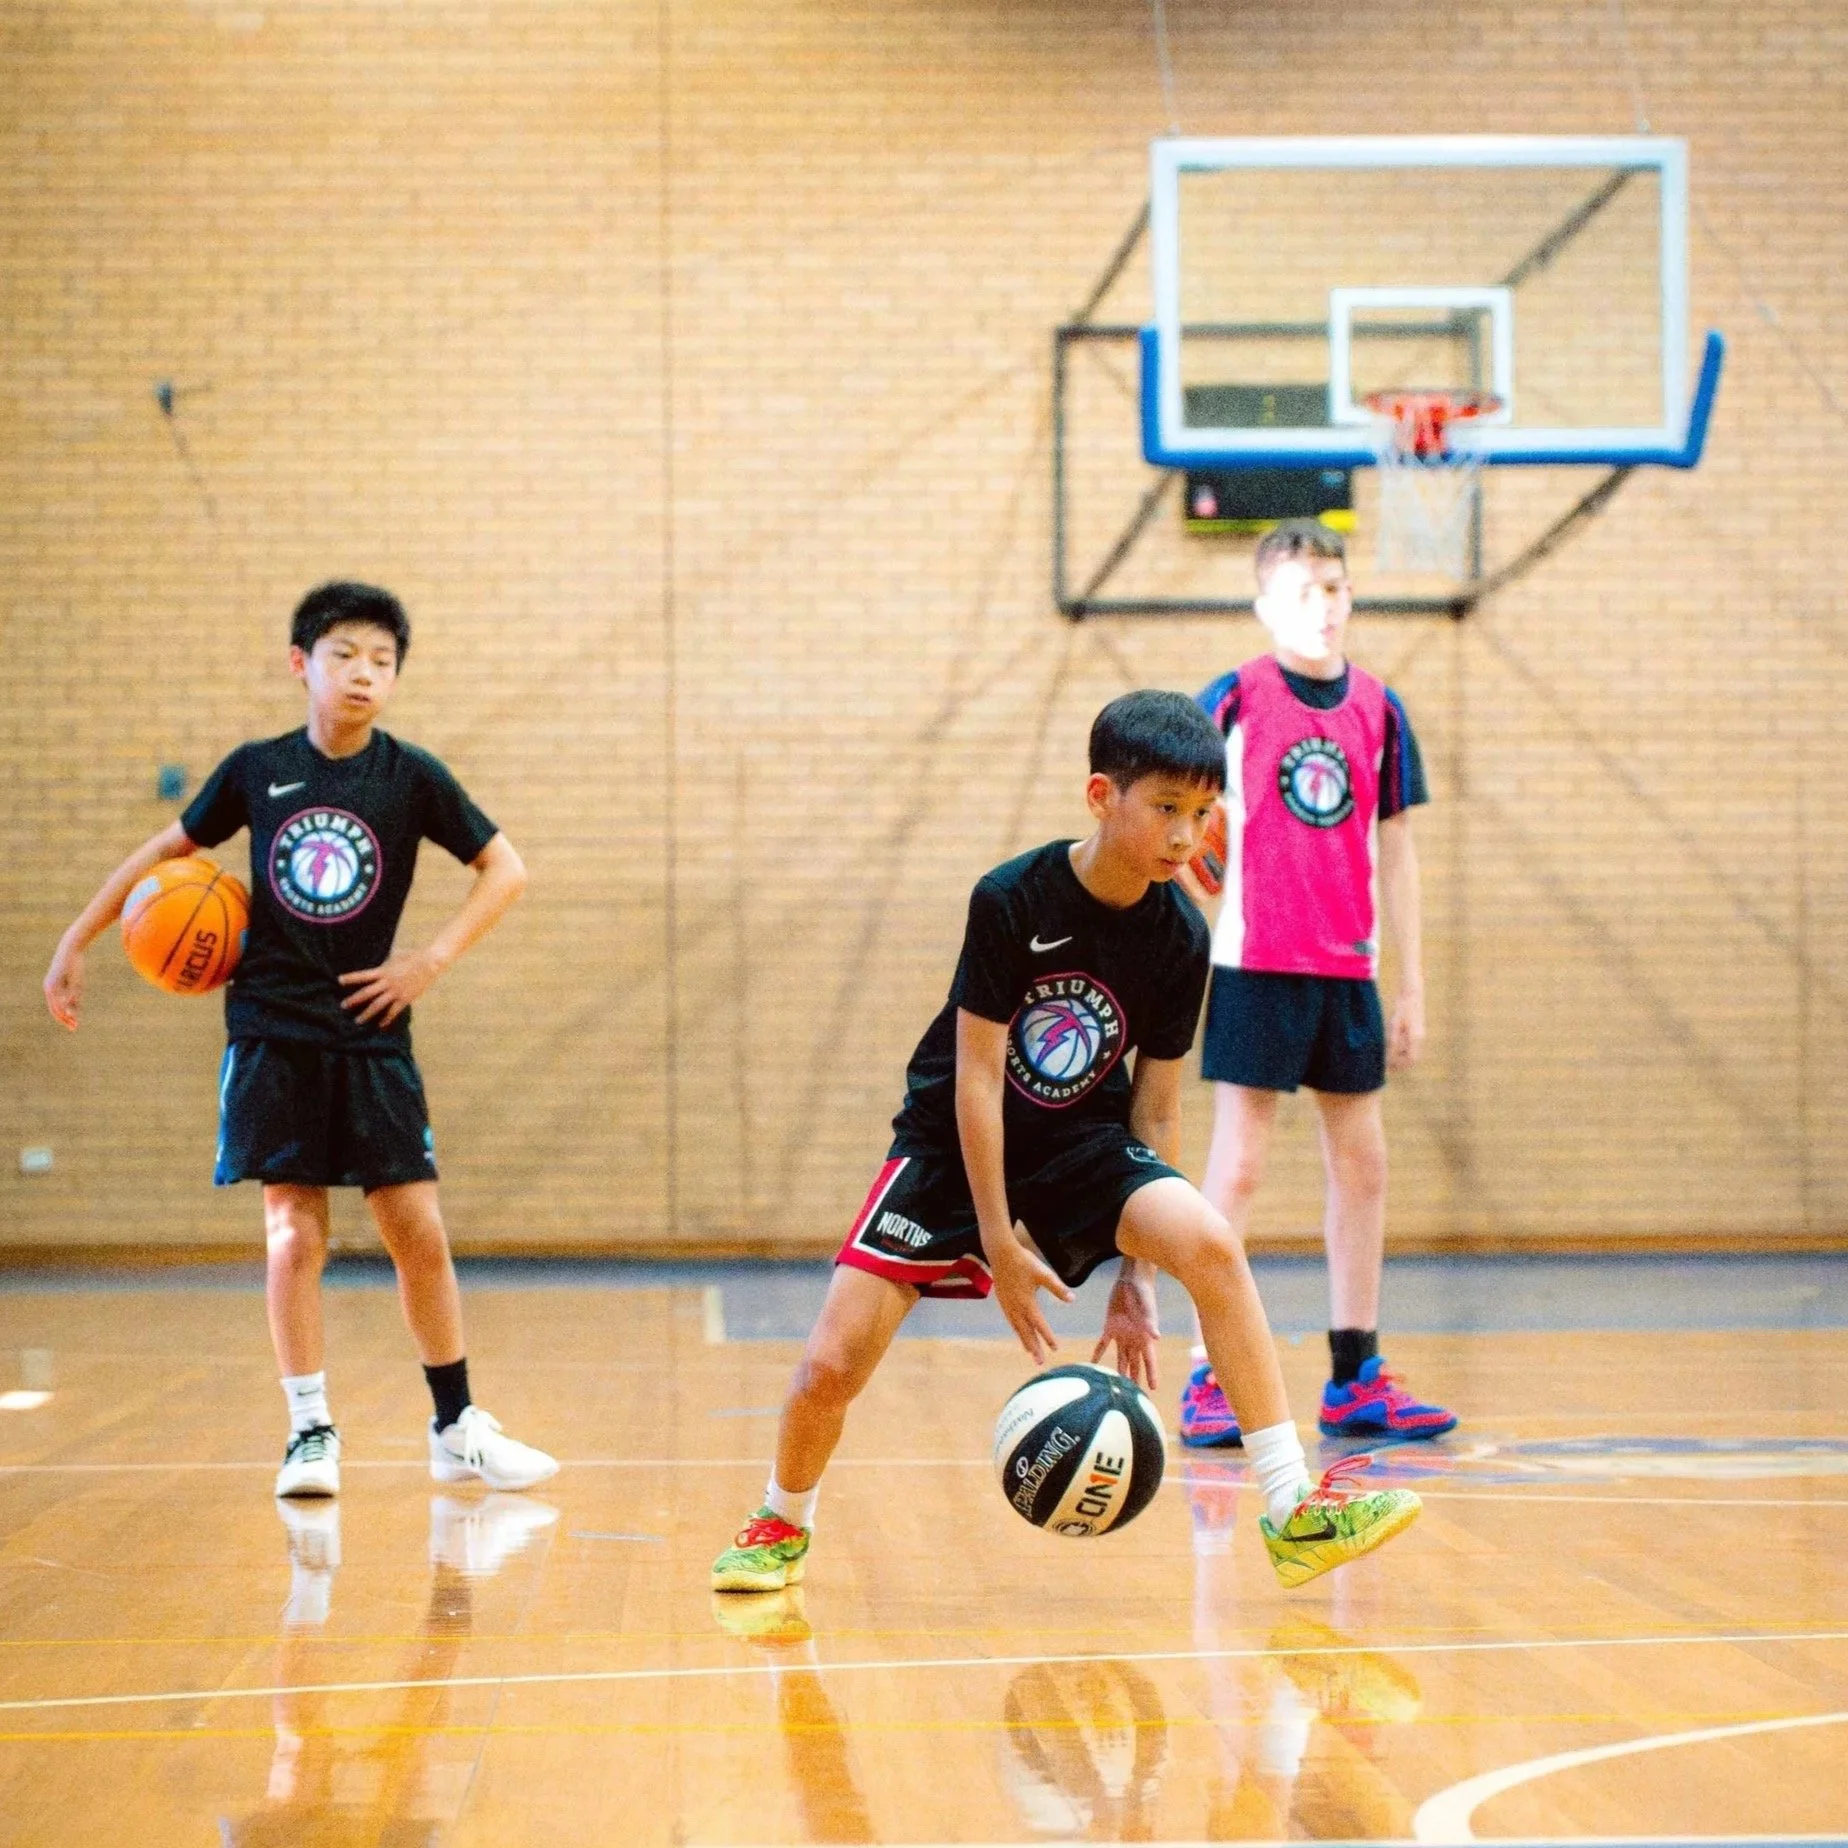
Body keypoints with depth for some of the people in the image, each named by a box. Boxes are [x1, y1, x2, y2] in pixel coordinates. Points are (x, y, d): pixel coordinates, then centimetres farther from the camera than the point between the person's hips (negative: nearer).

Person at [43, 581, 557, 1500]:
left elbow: (505, 870, 1)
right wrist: (75, 941, 12)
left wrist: (431, 959, -9)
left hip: (370, 1035, 0)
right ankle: (311, 1433, 8)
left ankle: (458, 1429, 11)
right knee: (293, 1233, -3)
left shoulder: (410, 775, -3)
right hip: (272, 1033, 0)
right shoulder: (256, 769, 1)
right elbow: (168, 848, 13)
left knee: (417, 1231, -1)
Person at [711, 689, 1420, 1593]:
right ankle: (782, 1524, 20)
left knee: (1209, 1244, -27)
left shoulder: (1180, 938, -11)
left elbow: (1154, 1109, -4)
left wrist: (1136, 1275, -8)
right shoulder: (1011, 900, -22)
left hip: (1081, 1141, 2)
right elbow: (976, 1076, -18)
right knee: (831, 1367, -13)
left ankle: (1294, 1512, -21)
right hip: (957, 1144, -2)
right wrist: (1000, 1246, -19)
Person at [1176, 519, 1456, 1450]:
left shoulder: (1378, 709, 8)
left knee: (1361, 1167, 8)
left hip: (1348, 970, 5)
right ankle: (1209, 1380, -1)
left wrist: (1412, 985, 10)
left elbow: (1394, 850, 12)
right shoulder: (1234, 699, -4)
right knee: (1237, 1167, -5)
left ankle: (1356, 1378, 17)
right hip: (1254, 964, -5)